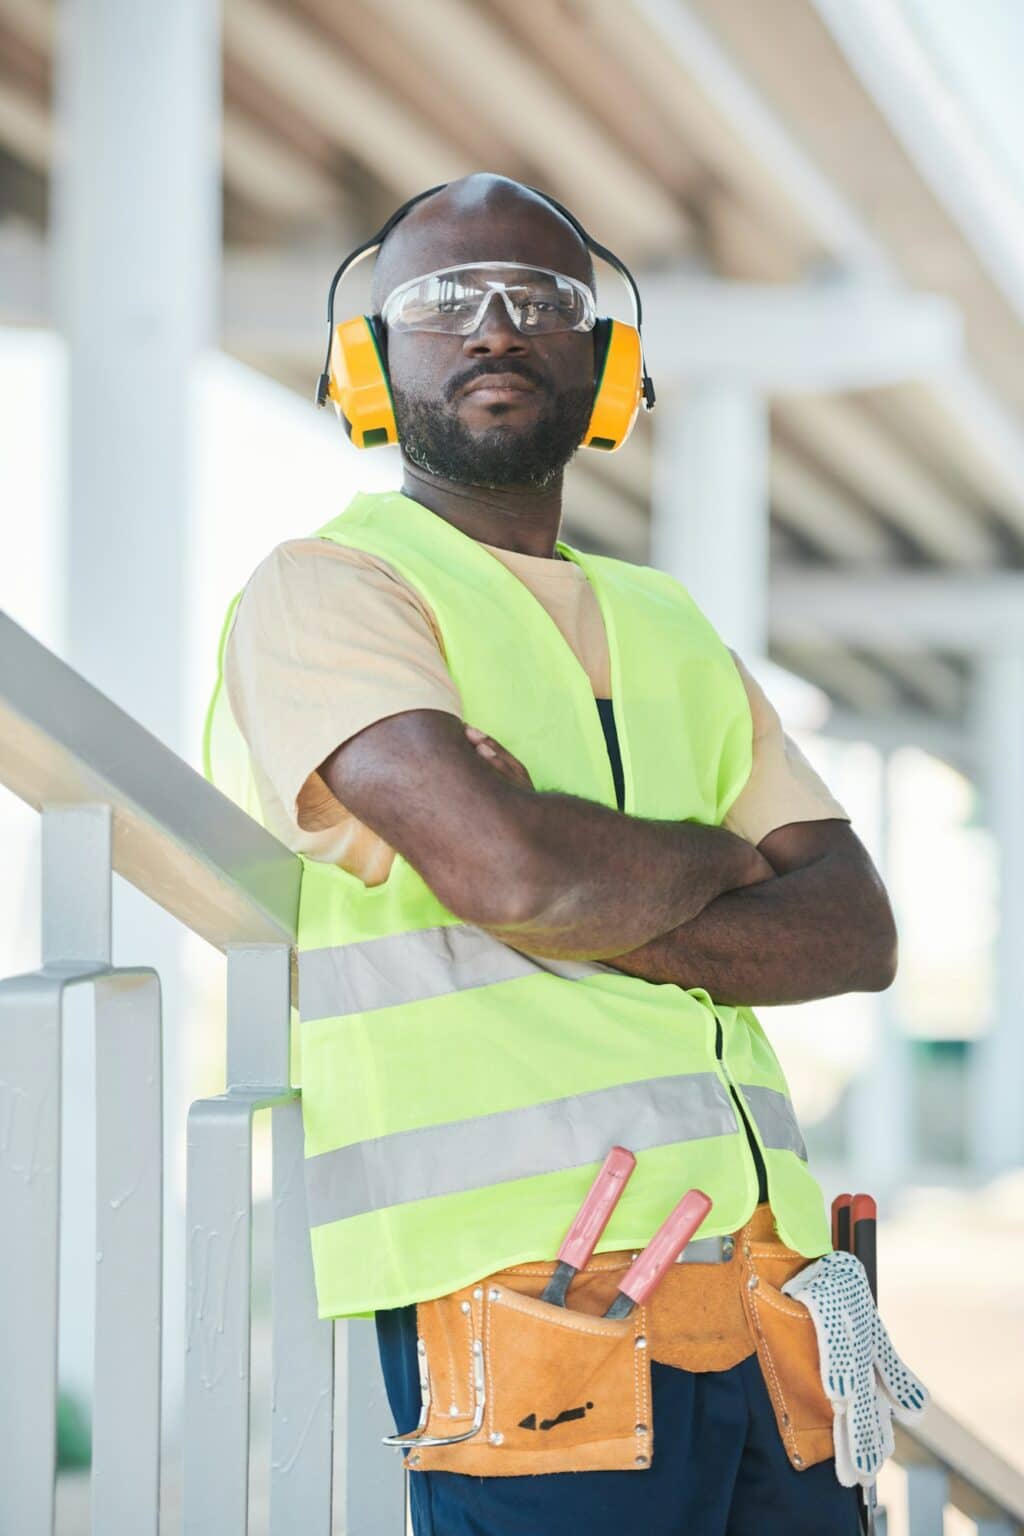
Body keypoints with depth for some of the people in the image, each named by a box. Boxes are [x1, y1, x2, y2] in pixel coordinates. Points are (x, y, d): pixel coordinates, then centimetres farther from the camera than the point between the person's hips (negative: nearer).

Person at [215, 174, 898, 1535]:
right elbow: (509, 865, -16)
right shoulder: (325, 590, 2)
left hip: (765, 1273, 6)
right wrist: (713, 861, 4)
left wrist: (611, 922, -6)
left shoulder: (669, 628, 23)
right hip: (525, 1282, -6)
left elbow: (857, 931, 11)